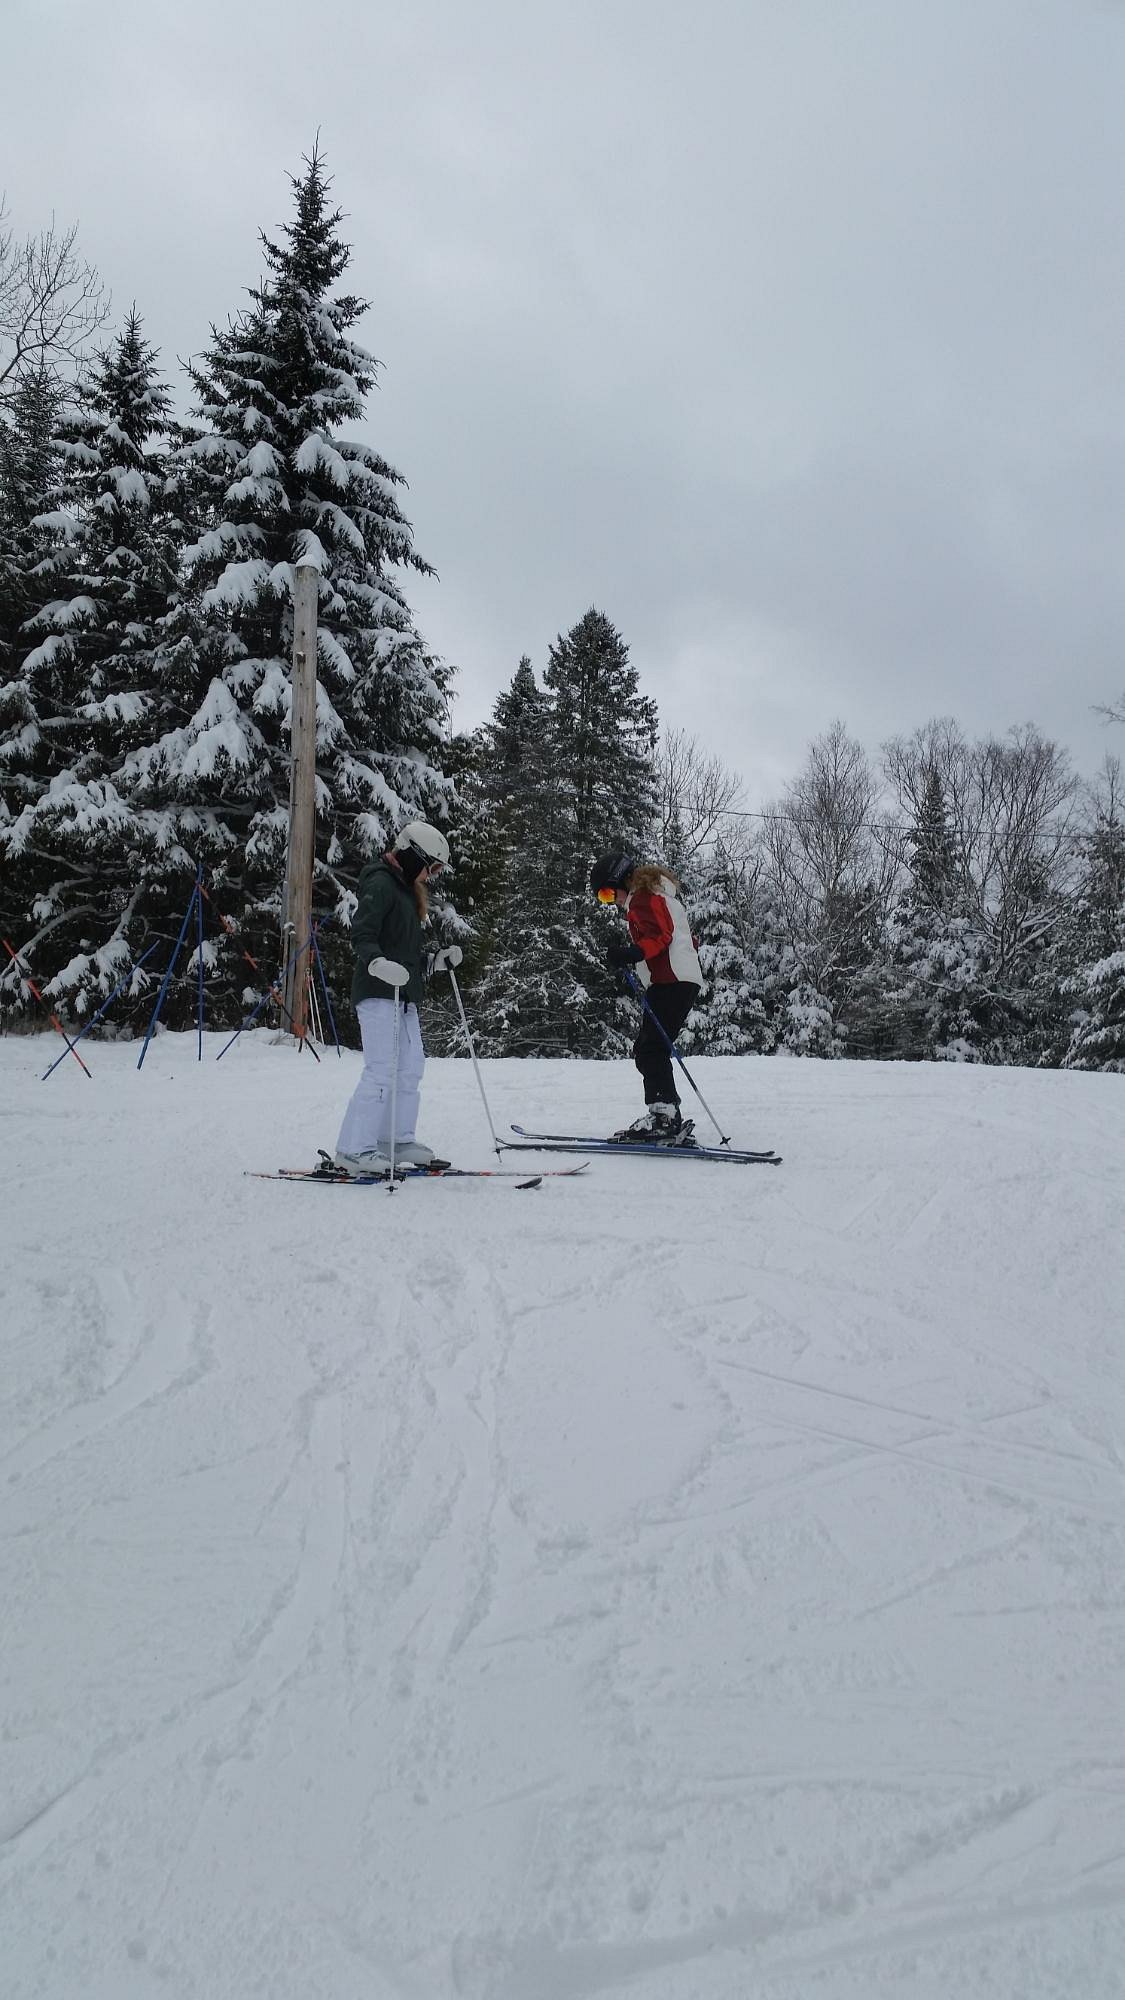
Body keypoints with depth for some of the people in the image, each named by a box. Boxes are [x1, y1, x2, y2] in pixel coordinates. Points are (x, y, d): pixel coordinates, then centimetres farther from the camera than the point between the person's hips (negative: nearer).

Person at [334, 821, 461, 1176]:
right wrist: (378, 963, -36)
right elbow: (362, 934, -20)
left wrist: (438, 961, 14)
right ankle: (354, 1149, -12)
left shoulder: (407, 891, 22)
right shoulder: (381, 884, -8)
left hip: (404, 995, 10)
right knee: (382, 1070, -14)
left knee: (411, 1066, 11)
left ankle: (396, 1139, 20)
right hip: (378, 993, -10)